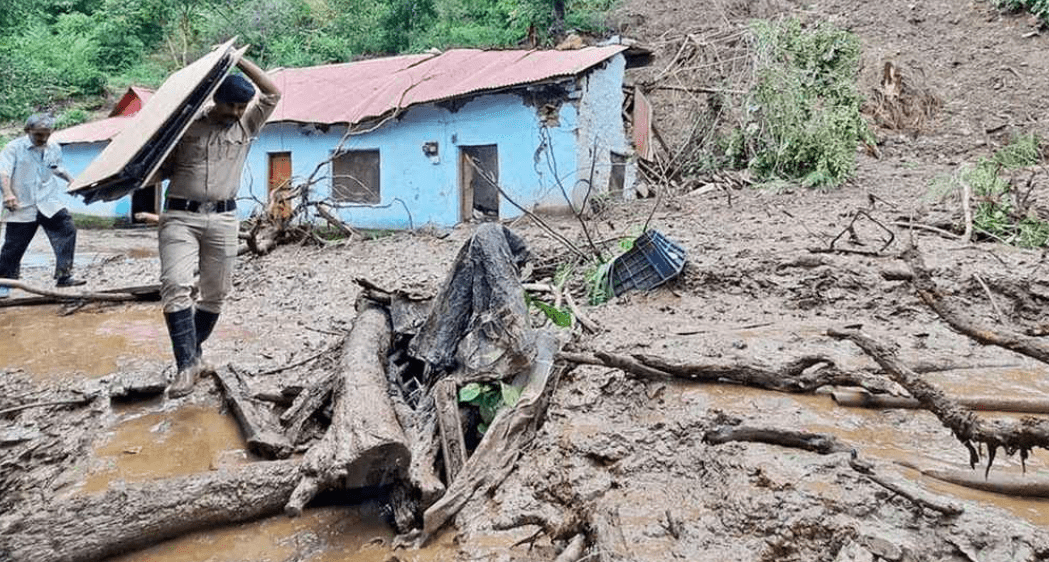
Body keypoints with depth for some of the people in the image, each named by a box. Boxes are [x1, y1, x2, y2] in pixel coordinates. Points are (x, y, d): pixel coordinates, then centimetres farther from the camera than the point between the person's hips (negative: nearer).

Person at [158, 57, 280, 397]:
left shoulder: (247, 127, 12)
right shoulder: (187, 126, 7)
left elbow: (272, 93, 4)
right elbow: (165, 169, 11)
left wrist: (238, 60, 2)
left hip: (223, 219, 2)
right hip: (180, 216, -2)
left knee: (215, 294, 8)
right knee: (176, 286, -18)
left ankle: (193, 353, 26)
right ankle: (187, 365, -18)